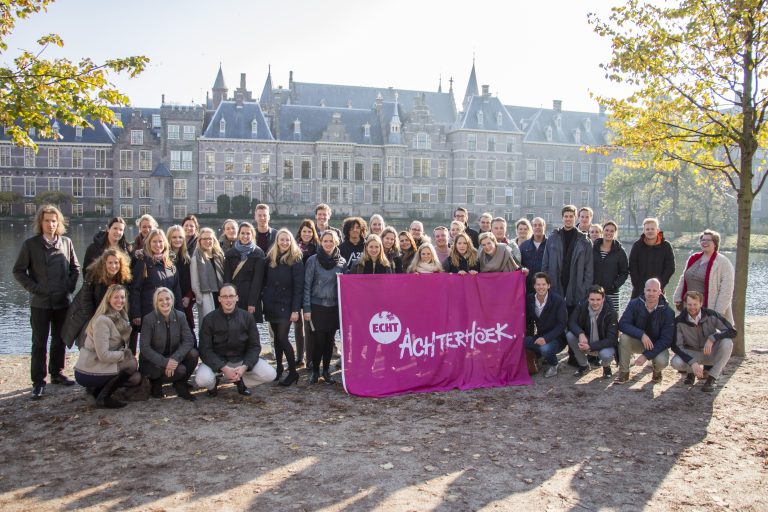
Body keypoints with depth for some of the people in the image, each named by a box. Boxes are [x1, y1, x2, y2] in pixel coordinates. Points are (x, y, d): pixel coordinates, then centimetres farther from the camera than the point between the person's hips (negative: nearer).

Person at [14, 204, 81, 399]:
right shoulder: (30, 244, -4)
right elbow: (18, 270, -2)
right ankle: (38, 381, 7)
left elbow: (75, 267, 12)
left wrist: (70, 286, 1)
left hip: (62, 301, 3)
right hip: (40, 302, -3)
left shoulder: (66, 243, 5)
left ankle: (57, 373, 26)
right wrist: (34, 288, -9)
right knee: (39, 343, 1)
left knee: (60, 340, 12)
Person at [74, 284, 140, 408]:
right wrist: (125, 354, -12)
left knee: (136, 378, 6)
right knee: (132, 364, -14)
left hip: (99, 366, 8)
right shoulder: (103, 320, -20)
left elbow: (121, 345, 12)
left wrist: (126, 352, -7)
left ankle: (96, 388, 13)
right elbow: (104, 355, -23)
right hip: (87, 373, -8)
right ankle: (103, 398, -5)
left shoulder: (120, 317, 8)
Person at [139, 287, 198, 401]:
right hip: (152, 361, -4)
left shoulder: (180, 316, -5)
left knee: (193, 354, -24)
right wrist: (165, 362, -27)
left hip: (173, 358, 4)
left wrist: (175, 358, -28)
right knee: (180, 370, -28)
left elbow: (189, 340, -12)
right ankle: (155, 382, 3)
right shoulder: (148, 319, -14)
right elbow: (145, 348, -17)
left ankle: (181, 386, -2)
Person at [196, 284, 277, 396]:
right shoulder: (209, 319, -10)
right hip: (217, 361, -1)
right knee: (202, 380, -32)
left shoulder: (248, 317, -6)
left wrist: (244, 367, -23)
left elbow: (254, 346, -5)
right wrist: (224, 368, -26)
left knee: (270, 374, -19)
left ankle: (241, 381, 12)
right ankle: (214, 383, 8)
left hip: (242, 359, 2)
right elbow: (205, 349, -13)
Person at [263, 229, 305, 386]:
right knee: (277, 337, 12)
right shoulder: (270, 258, 7)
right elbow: (265, 281, 11)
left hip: (285, 305, -5)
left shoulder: (296, 260, -7)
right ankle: (279, 367, 22)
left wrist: (295, 309, -16)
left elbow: (298, 287, -11)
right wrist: (264, 299, 5)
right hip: (271, 304, 5)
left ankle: (293, 372, 1)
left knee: (282, 338, -9)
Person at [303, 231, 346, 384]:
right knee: (318, 340, -2)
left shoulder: (342, 262, 3)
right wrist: (307, 308, -8)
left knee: (329, 340, 8)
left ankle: (326, 370, 22)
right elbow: (307, 285, -4)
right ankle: (315, 371, 15)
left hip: (335, 307, 2)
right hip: (317, 306, -2)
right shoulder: (313, 260, -3)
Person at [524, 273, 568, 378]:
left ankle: (553, 366, 1)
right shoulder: (530, 299, -1)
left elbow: (562, 324, -16)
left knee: (546, 349, -36)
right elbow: (528, 320, 8)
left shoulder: (558, 301, -14)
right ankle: (541, 357, 9)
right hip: (539, 336, 5)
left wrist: (546, 338, -28)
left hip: (556, 338, -5)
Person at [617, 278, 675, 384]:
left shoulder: (668, 312, -17)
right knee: (624, 337, -30)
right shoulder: (634, 304, -13)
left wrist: (646, 356, -27)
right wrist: (642, 335, -36)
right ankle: (624, 373, -14)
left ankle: (657, 371, 8)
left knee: (662, 362, -32)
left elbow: (666, 339, -19)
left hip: (657, 345, -1)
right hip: (638, 342, 1)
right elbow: (622, 324, -21)